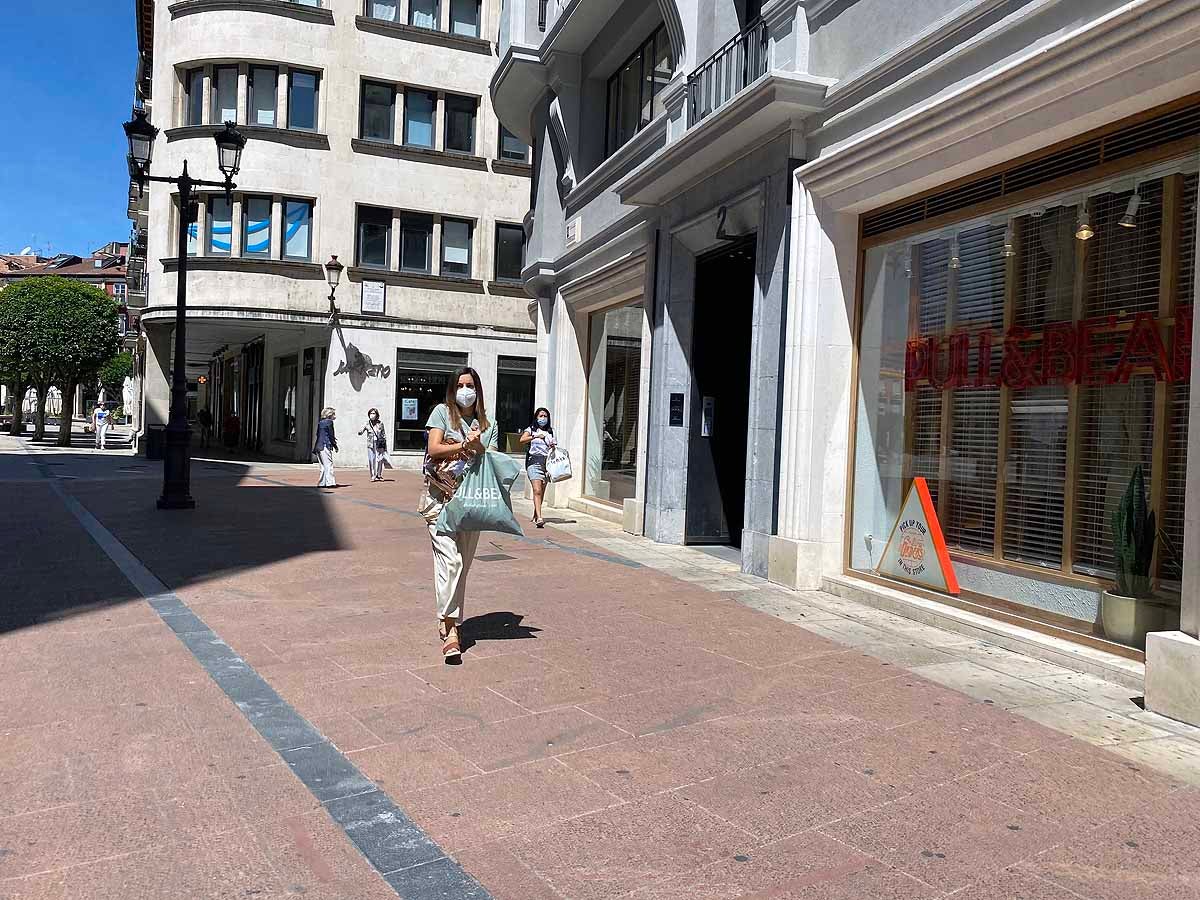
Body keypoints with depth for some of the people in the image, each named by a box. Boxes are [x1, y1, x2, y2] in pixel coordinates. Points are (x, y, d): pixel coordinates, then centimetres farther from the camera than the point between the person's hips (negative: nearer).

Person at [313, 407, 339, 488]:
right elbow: (331, 435, -11)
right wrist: (335, 445, -3)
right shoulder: (329, 422, -7)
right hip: (326, 446, -8)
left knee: (323, 465, 12)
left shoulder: (320, 423, 16)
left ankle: (322, 483, 12)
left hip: (318, 446, 8)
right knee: (329, 464, -7)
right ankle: (330, 482, -12)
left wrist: (332, 438, 24)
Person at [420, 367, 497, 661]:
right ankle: (451, 631, -17)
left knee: (463, 565, 7)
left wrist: (480, 450, -7)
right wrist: (465, 445, -13)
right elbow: (433, 449, -6)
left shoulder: (488, 425, 15)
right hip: (440, 497, -4)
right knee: (450, 560, -16)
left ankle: (448, 622, 22)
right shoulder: (442, 412, 5)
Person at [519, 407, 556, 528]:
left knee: (542, 491, 7)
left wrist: (554, 447, 1)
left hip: (547, 462, 4)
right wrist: (536, 436, -23)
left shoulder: (550, 432, 17)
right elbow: (522, 440, -11)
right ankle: (539, 518, -23)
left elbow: (553, 447, 24)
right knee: (537, 490, -16)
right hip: (534, 460, -4)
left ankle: (536, 516, 23)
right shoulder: (531, 429, 6)